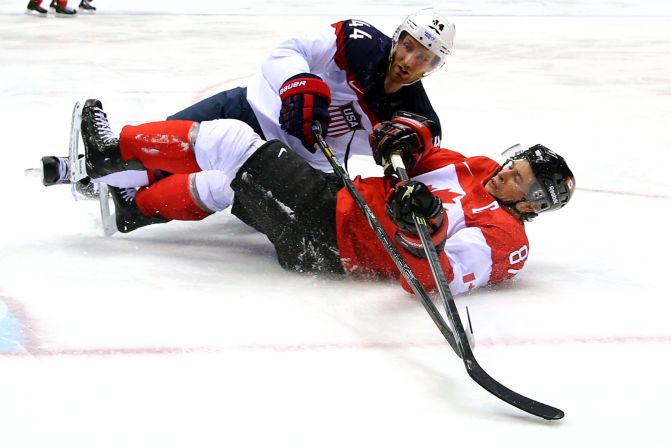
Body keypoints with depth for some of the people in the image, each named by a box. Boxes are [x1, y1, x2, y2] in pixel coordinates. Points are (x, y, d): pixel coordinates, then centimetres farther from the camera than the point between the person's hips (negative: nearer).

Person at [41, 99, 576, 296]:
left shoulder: (502, 237, -16)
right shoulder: (481, 170, 10)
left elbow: (433, 279, -29)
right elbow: (424, 154, 16)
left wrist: (425, 229, -46)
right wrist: (407, 135, -7)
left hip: (322, 238, -8)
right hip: (338, 194, 8)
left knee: (228, 139, -7)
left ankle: (114, 151, 8)